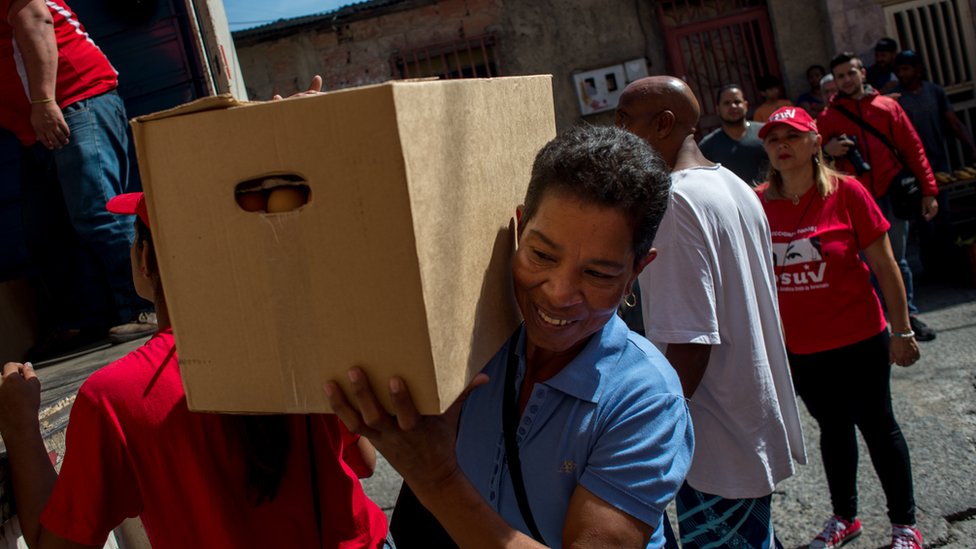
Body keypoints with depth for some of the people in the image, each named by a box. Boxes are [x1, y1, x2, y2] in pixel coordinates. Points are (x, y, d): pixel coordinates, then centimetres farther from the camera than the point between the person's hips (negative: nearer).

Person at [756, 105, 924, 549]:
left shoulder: (846, 193, -12)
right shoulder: (758, 203, -4)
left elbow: (884, 266, -8)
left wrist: (901, 331, -7)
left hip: (858, 339, -3)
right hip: (800, 347, 3)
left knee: (876, 426, 11)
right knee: (832, 428, 20)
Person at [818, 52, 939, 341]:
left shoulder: (887, 106, 7)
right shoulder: (827, 117, 6)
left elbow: (912, 148, 6)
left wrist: (928, 190, 2)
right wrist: (827, 151, -11)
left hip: (892, 195, 1)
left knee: (898, 259, 9)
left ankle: (909, 314, 20)